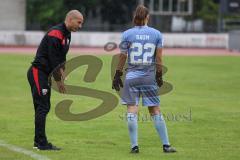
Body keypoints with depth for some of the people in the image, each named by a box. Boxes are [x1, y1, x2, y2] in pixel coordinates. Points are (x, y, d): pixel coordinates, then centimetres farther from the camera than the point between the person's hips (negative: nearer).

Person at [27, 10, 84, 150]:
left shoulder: (67, 35, 12)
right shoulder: (55, 34, -20)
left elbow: (61, 59, 17)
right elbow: (53, 60, -21)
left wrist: (62, 76, 6)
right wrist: (59, 81, -16)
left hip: (44, 74, 10)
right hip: (38, 72, -10)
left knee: (44, 107, 12)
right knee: (42, 107, -10)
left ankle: (39, 141, 17)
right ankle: (41, 143, -9)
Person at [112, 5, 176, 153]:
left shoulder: (127, 34, -2)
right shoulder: (156, 34, 1)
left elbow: (122, 57, 0)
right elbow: (159, 58, 1)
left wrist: (117, 76, 8)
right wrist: (159, 76, 10)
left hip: (132, 76, -1)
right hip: (150, 77, 1)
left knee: (132, 111, 0)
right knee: (156, 111, 7)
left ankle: (134, 146, -5)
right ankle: (166, 145, 8)